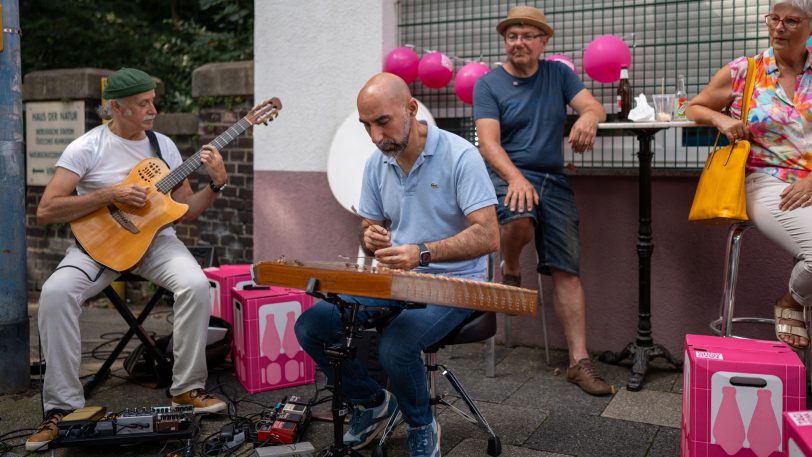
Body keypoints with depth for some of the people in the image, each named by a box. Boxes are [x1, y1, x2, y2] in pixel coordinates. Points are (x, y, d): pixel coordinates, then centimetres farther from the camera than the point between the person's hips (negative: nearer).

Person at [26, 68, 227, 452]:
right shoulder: (86, 148, -5)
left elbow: (187, 210, 9)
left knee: (196, 284, -27)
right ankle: (62, 406, -17)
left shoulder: (163, 145, 7)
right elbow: (46, 210, -12)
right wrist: (110, 195, -20)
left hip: (154, 238, 2)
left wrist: (216, 185, -9)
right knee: (55, 293, -29)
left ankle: (188, 388, -12)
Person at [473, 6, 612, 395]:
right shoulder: (488, 85, 1)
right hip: (508, 176, -3)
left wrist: (587, 117, -26)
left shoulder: (558, 74, 12)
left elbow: (594, 106, 0)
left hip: (554, 180, 3)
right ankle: (510, 270, -4)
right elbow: (489, 143, -11)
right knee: (520, 219, -38)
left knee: (567, 270, -5)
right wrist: (516, 178, -29)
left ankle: (579, 361, -1)